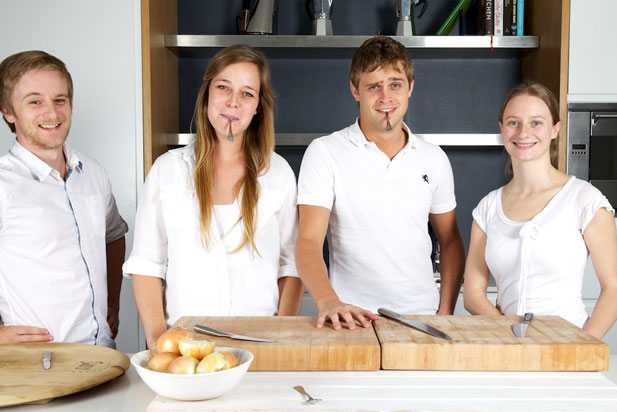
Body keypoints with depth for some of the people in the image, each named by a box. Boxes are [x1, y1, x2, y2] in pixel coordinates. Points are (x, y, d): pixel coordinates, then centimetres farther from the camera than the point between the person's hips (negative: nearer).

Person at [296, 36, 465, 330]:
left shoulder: (434, 159, 10)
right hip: (354, 319, -3)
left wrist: (445, 312, 5)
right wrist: (327, 301, -27)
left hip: (422, 317, 3)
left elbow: (450, 241, 17)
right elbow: (308, 241, -9)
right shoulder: (324, 153, -2)